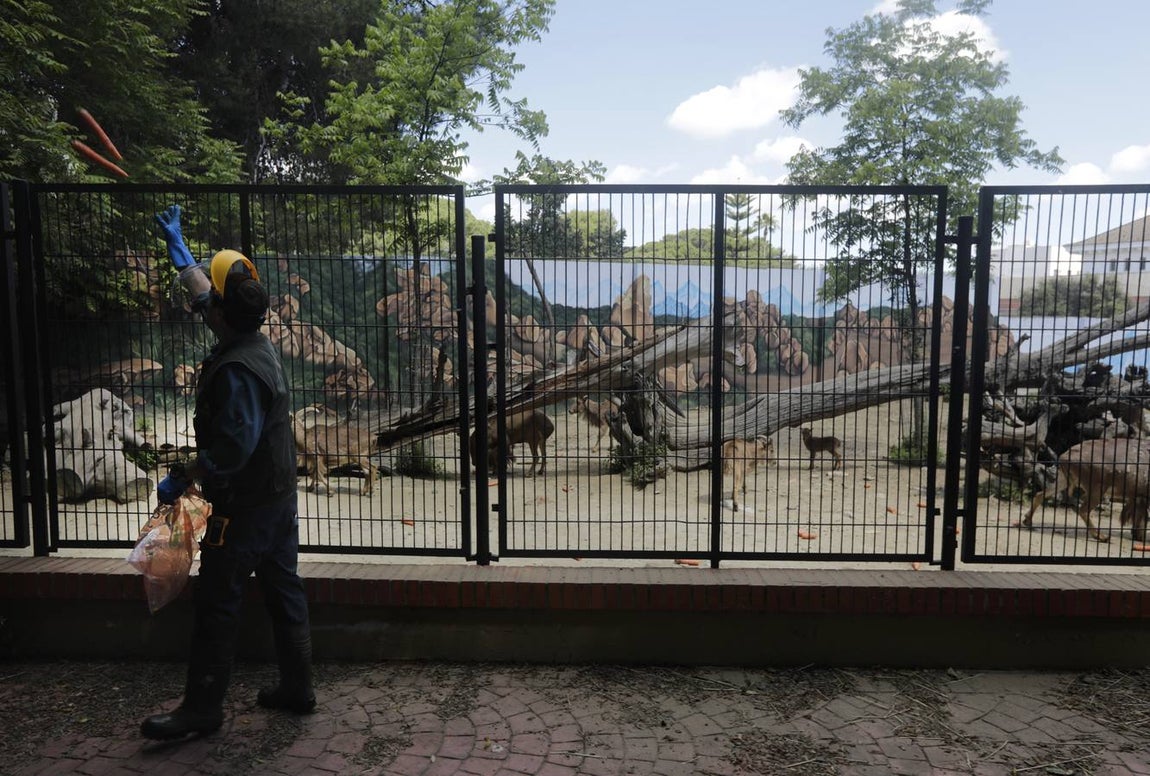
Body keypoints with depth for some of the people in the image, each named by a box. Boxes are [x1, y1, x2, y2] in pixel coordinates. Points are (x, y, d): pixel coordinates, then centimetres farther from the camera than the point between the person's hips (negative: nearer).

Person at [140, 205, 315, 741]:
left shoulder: (237, 370, -24)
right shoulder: (256, 344, 5)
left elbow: (234, 445, -29)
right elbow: (197, 286, 22)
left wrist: (182, 480, -18)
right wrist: (175, 242, 31)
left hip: (242, 505, -9)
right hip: (278, 495, 9)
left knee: (216, 604, 3)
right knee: (284, 591, 14)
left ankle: (201, 708, 15)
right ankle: (296, 687, 24)